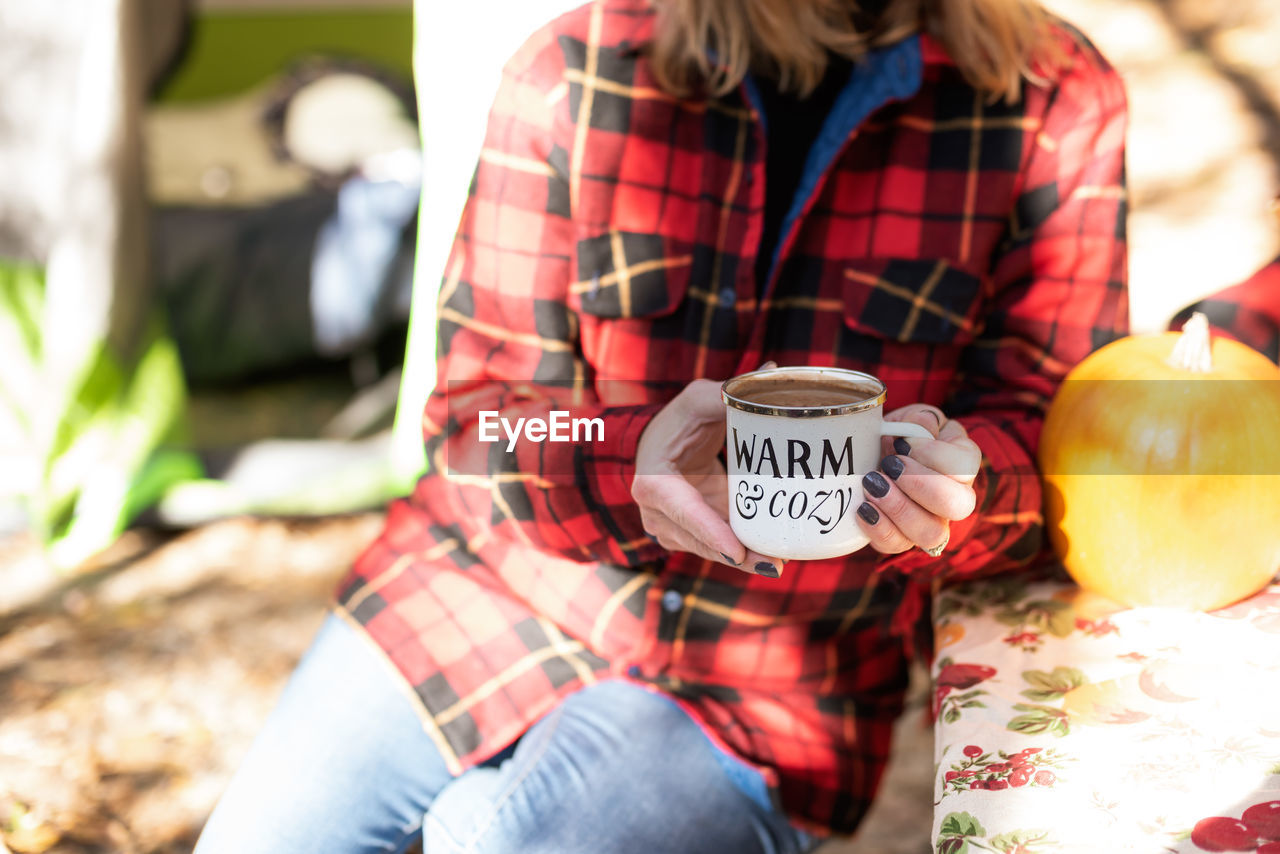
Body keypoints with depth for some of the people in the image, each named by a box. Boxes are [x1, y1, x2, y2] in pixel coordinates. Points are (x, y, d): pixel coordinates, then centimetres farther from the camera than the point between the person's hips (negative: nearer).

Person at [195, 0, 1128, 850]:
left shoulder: (1061, 104, -9)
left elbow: (1055, 442, -6)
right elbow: (473, 420, -7)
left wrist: (945, 490, -30)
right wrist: (630, 462, -29)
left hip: (763, 687, -1)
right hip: (498, 588, 2)